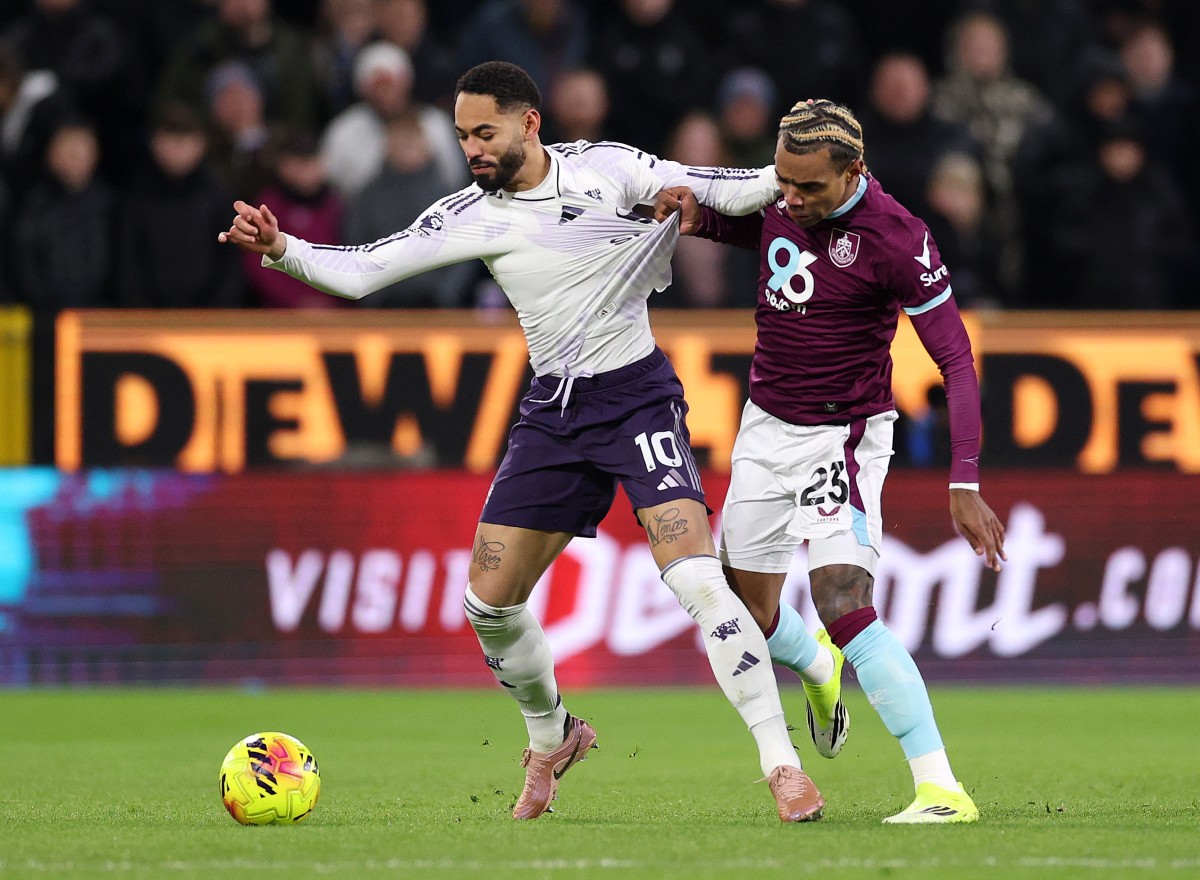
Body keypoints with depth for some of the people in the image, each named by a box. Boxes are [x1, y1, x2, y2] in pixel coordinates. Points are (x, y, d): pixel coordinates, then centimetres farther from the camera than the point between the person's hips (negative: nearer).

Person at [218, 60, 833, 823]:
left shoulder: (607, 170, -8)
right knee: (489, 600, 4)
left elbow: (726, 193, -7)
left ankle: (782, 763, -17)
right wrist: (280, 249, -16)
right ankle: (552, 738, 31)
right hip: (554, 410, 5)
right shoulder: (470, 215, 0)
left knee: (696, 577, -21)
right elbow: (360, 272, 0)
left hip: (637, 395, -5)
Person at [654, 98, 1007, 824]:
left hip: (842, 436, -7)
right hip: (766, 427, 7)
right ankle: (819, 669, 51)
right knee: (746, 614, 15)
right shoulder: (780, 201, -3)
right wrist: (695, 208, -2)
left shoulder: (896, 240, -22)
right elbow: (745, 224, 23)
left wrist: (966, 486, -27)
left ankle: (942, 788, -24)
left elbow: (957, 362, -20)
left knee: (844, 608, -23)